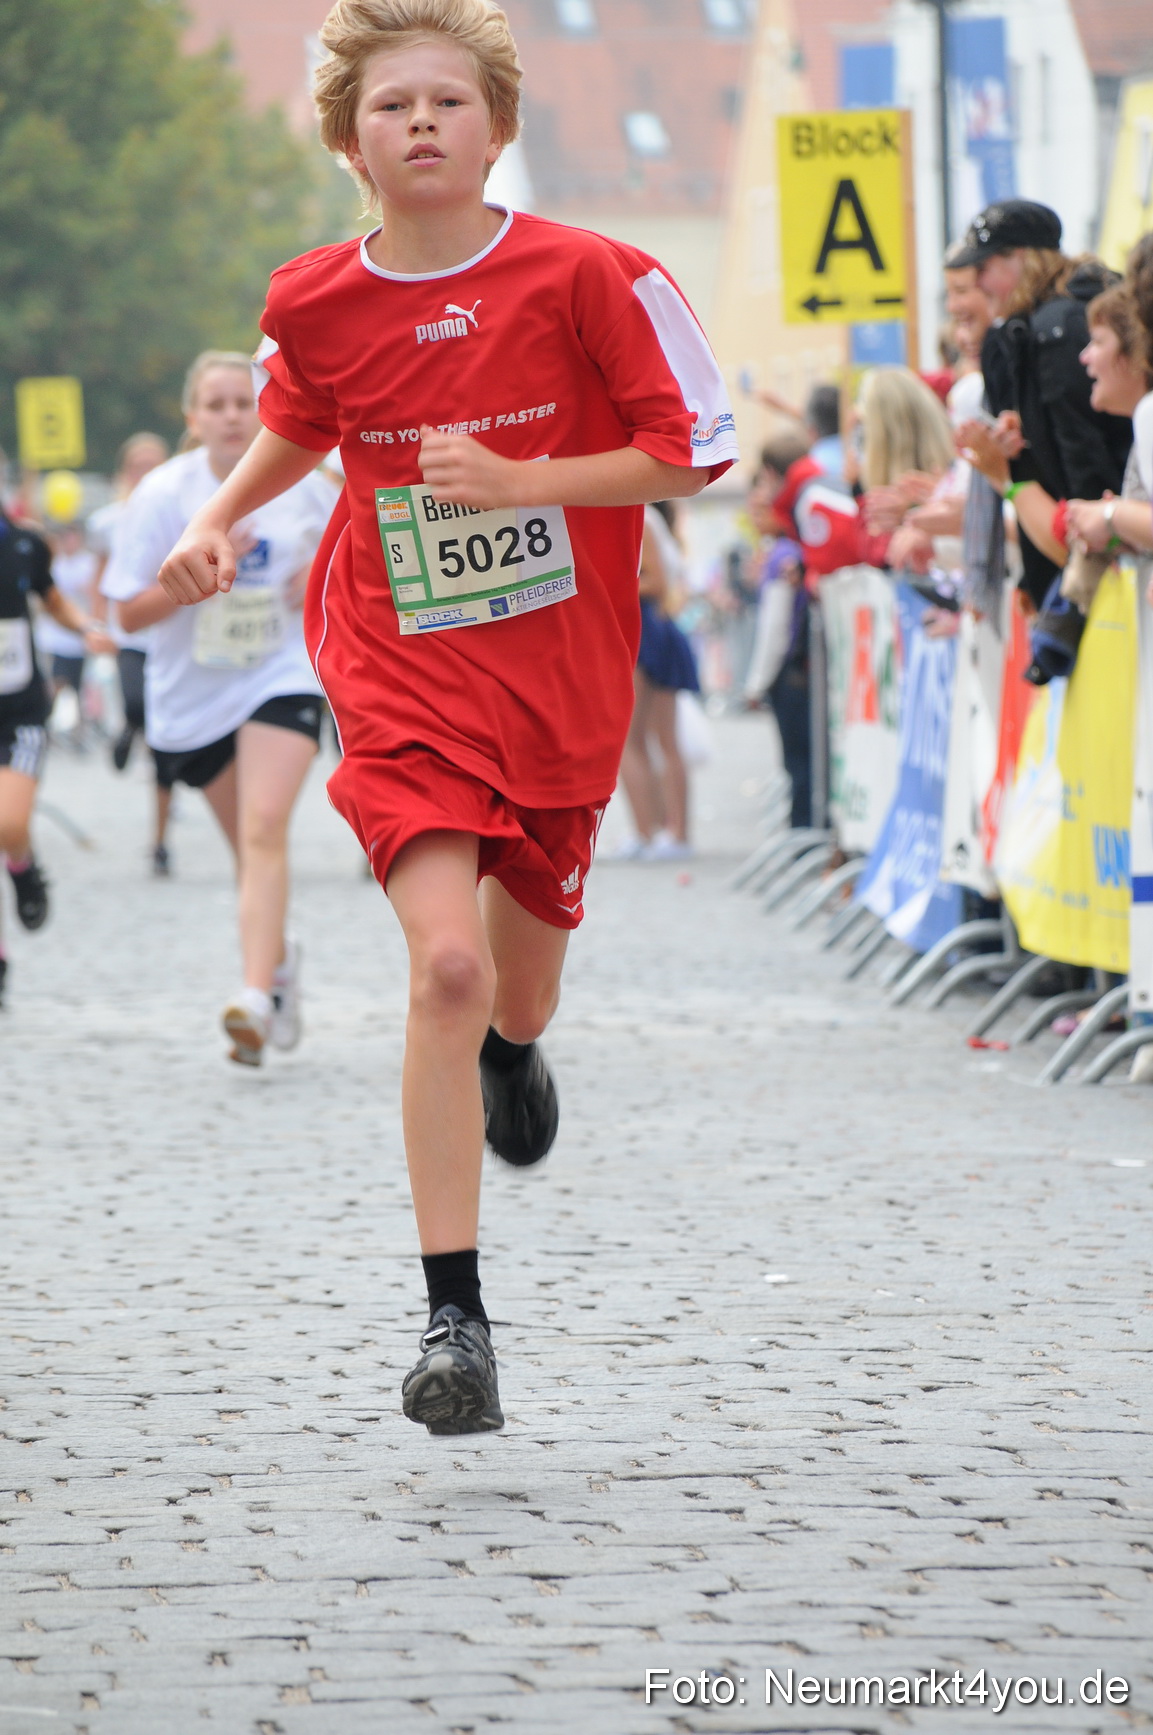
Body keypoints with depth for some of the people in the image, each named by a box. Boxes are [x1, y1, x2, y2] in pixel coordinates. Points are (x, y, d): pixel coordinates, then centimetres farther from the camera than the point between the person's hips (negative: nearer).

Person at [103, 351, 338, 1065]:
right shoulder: (164, 493, -9)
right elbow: (130, 611, -9)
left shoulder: (301, 479, -4)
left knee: (265, 827, -21)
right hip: (194, 689, 1)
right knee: (249, 843, 14)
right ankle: (278, 959, 42)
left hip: (284, 677, -1)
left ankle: (256, 996, -29)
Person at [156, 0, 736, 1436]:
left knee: (523, 952, 18)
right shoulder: (312, 306, -4)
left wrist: (520, 482, -18)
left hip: (560, 670, 1)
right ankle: (453, 1318, -16)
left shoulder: (586, 278, -12)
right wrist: (218, 519, 6)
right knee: (446, 965, -18)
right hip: (400, 672, -1)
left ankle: (513, 1054, 60)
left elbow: (693, 450, -8)